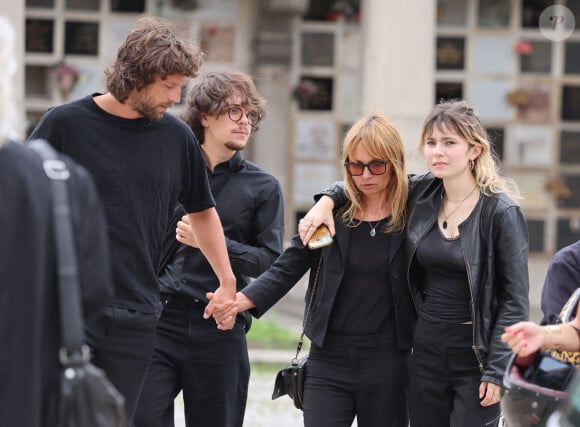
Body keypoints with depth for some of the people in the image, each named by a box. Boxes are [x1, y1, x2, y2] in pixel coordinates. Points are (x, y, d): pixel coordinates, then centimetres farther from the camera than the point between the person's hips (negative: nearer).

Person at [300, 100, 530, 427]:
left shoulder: (501, 212, -10)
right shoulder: (421, 194, 5)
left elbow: (515, 299, -10)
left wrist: (497, 371, -14)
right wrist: (327, 201, 3)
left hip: (475, 361, -5)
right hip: (427, 351, 6)